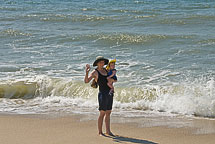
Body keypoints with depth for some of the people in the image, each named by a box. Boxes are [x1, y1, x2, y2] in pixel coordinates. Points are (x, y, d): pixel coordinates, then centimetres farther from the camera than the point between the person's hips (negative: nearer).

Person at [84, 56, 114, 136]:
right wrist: (87, 72, -32)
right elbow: (86, 81, -19)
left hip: (110, 93, 7)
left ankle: (108, 131, 15)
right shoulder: (95, 72, -7)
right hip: (103, 94, -7)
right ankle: (100, 132, 4)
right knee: (102, 113, -4)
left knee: (108, 113, 9)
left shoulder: (105, 70, 13)